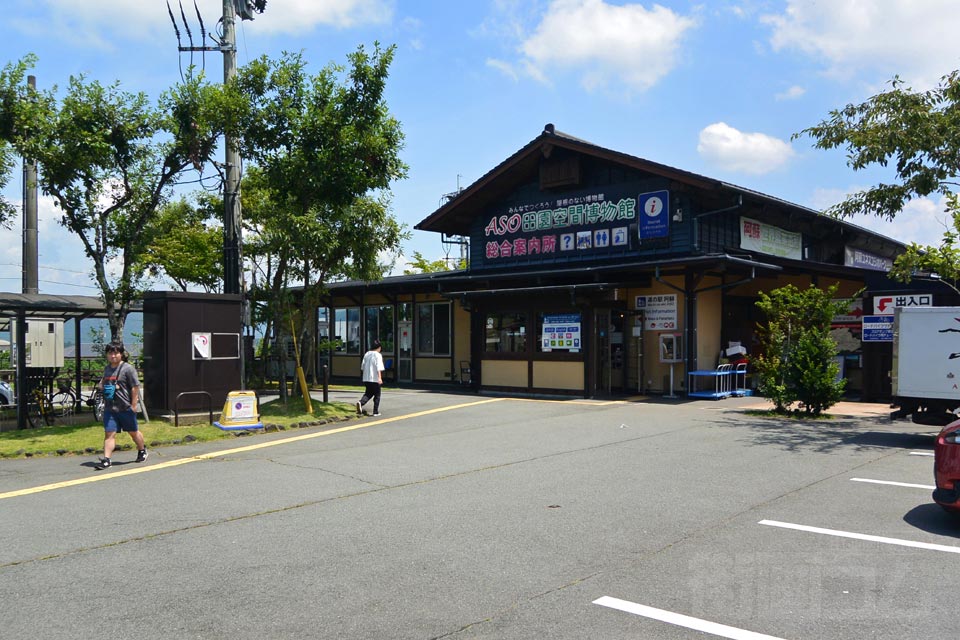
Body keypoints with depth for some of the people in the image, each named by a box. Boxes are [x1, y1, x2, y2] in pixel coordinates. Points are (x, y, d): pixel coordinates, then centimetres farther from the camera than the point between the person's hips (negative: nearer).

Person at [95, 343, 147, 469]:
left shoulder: (128, 368, -9)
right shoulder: (107, 369, 12)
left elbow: (135, 387, -12)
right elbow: (103, 383, 30)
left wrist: (133, 405, -14)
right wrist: (101, 386, 5)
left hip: (126, 408, -5)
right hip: (109, 408, 5)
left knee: (133, 431, 13)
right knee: (109, 434, -4)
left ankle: (142, 450, 35)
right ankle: (106, 460, -6)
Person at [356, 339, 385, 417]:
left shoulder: (366, 354, 10)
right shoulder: (378, 355, -10)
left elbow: (362, 367, 16)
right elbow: (379, 368, -21)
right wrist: (380, 378, -28)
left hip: (366, 378, 6)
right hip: (375, 379, -6)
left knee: (368, 393, 16)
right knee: (377, 395, 7)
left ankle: (361, 403, -12)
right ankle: (376, 412, 9)